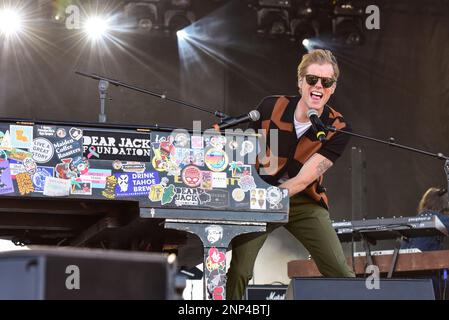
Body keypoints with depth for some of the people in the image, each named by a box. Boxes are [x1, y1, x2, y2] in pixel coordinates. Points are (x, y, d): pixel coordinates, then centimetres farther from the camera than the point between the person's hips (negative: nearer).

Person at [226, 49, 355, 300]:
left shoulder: (338, 128, -13)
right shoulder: (271, 107, -10)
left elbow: (304, 178, -20)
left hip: (305, 201, 0)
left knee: (340, 271, -9)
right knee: (238, 272, -14)